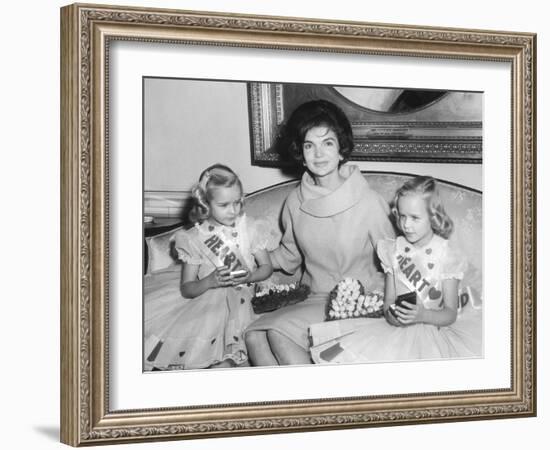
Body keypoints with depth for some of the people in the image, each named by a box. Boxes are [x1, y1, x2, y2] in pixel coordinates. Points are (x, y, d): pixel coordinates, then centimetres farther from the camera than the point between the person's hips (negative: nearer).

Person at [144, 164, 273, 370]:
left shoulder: (249, 228, 6)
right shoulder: (194, 238, 2)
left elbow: (266, 267, 13)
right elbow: (186, 289, 2)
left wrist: (248, 276, -10)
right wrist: (210, 281, -19)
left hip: (240, 297, 0)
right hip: (206, 300, 1)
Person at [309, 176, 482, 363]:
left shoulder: (446, 255, -4)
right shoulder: (394, 250, 7)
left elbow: (450, 314, -4)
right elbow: (388, 300, 10)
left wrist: (423, 315, -24)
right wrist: (390, 313, -14)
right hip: (396, 328, 3)